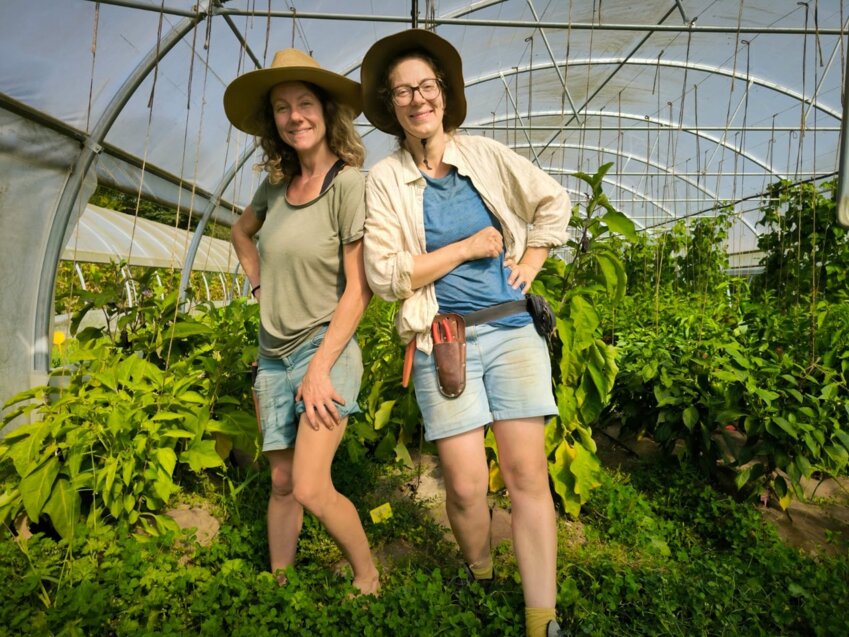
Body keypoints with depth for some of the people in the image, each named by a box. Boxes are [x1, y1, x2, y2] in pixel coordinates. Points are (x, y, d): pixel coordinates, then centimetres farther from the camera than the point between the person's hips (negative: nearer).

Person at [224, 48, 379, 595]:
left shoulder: (349, 184, -13)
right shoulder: (275, 185, 6)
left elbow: (359, 290, -16)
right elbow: (241, 231, 28)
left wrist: (319, 369, -17)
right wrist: (259, 282, 13)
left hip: (325, 348, -6)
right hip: (273, 354, 6)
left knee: (311, 489, -12)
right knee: (282, 484, 14)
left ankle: (369, 578, 13)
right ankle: (278, 585, 31)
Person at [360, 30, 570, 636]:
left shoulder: (485, 153, 8)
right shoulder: (384, 179, 2)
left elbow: (553, 202, 18)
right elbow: (384, 274, -7)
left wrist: (530, 262, 6)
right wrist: (469, 247, -7)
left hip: (512, 329, 2)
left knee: (528, 475, -2)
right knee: (465, 486, -3)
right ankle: (482, 584, 28)